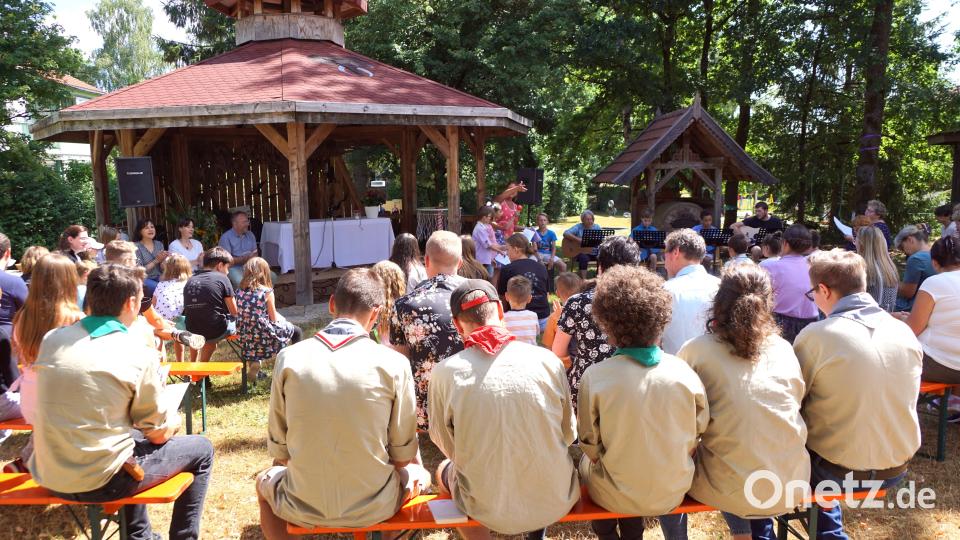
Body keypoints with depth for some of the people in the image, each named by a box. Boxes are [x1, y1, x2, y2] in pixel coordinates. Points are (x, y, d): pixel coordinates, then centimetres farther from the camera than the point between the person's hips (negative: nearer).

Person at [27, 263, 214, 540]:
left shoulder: (51, 339, -1)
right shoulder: (139, 355, -17)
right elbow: (159, 434, -7)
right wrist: (174, 417, 15)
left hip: (48, 477, 7)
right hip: (99, 482, -6)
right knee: (201, 449, 13)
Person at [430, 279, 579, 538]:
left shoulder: (444, 373, -17)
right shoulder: (548, 360, -13)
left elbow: (446, 444, -2)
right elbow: (568, 434, 0)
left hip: (489, 510, -1)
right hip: (556, 503, 2)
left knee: (444, 469, 31)